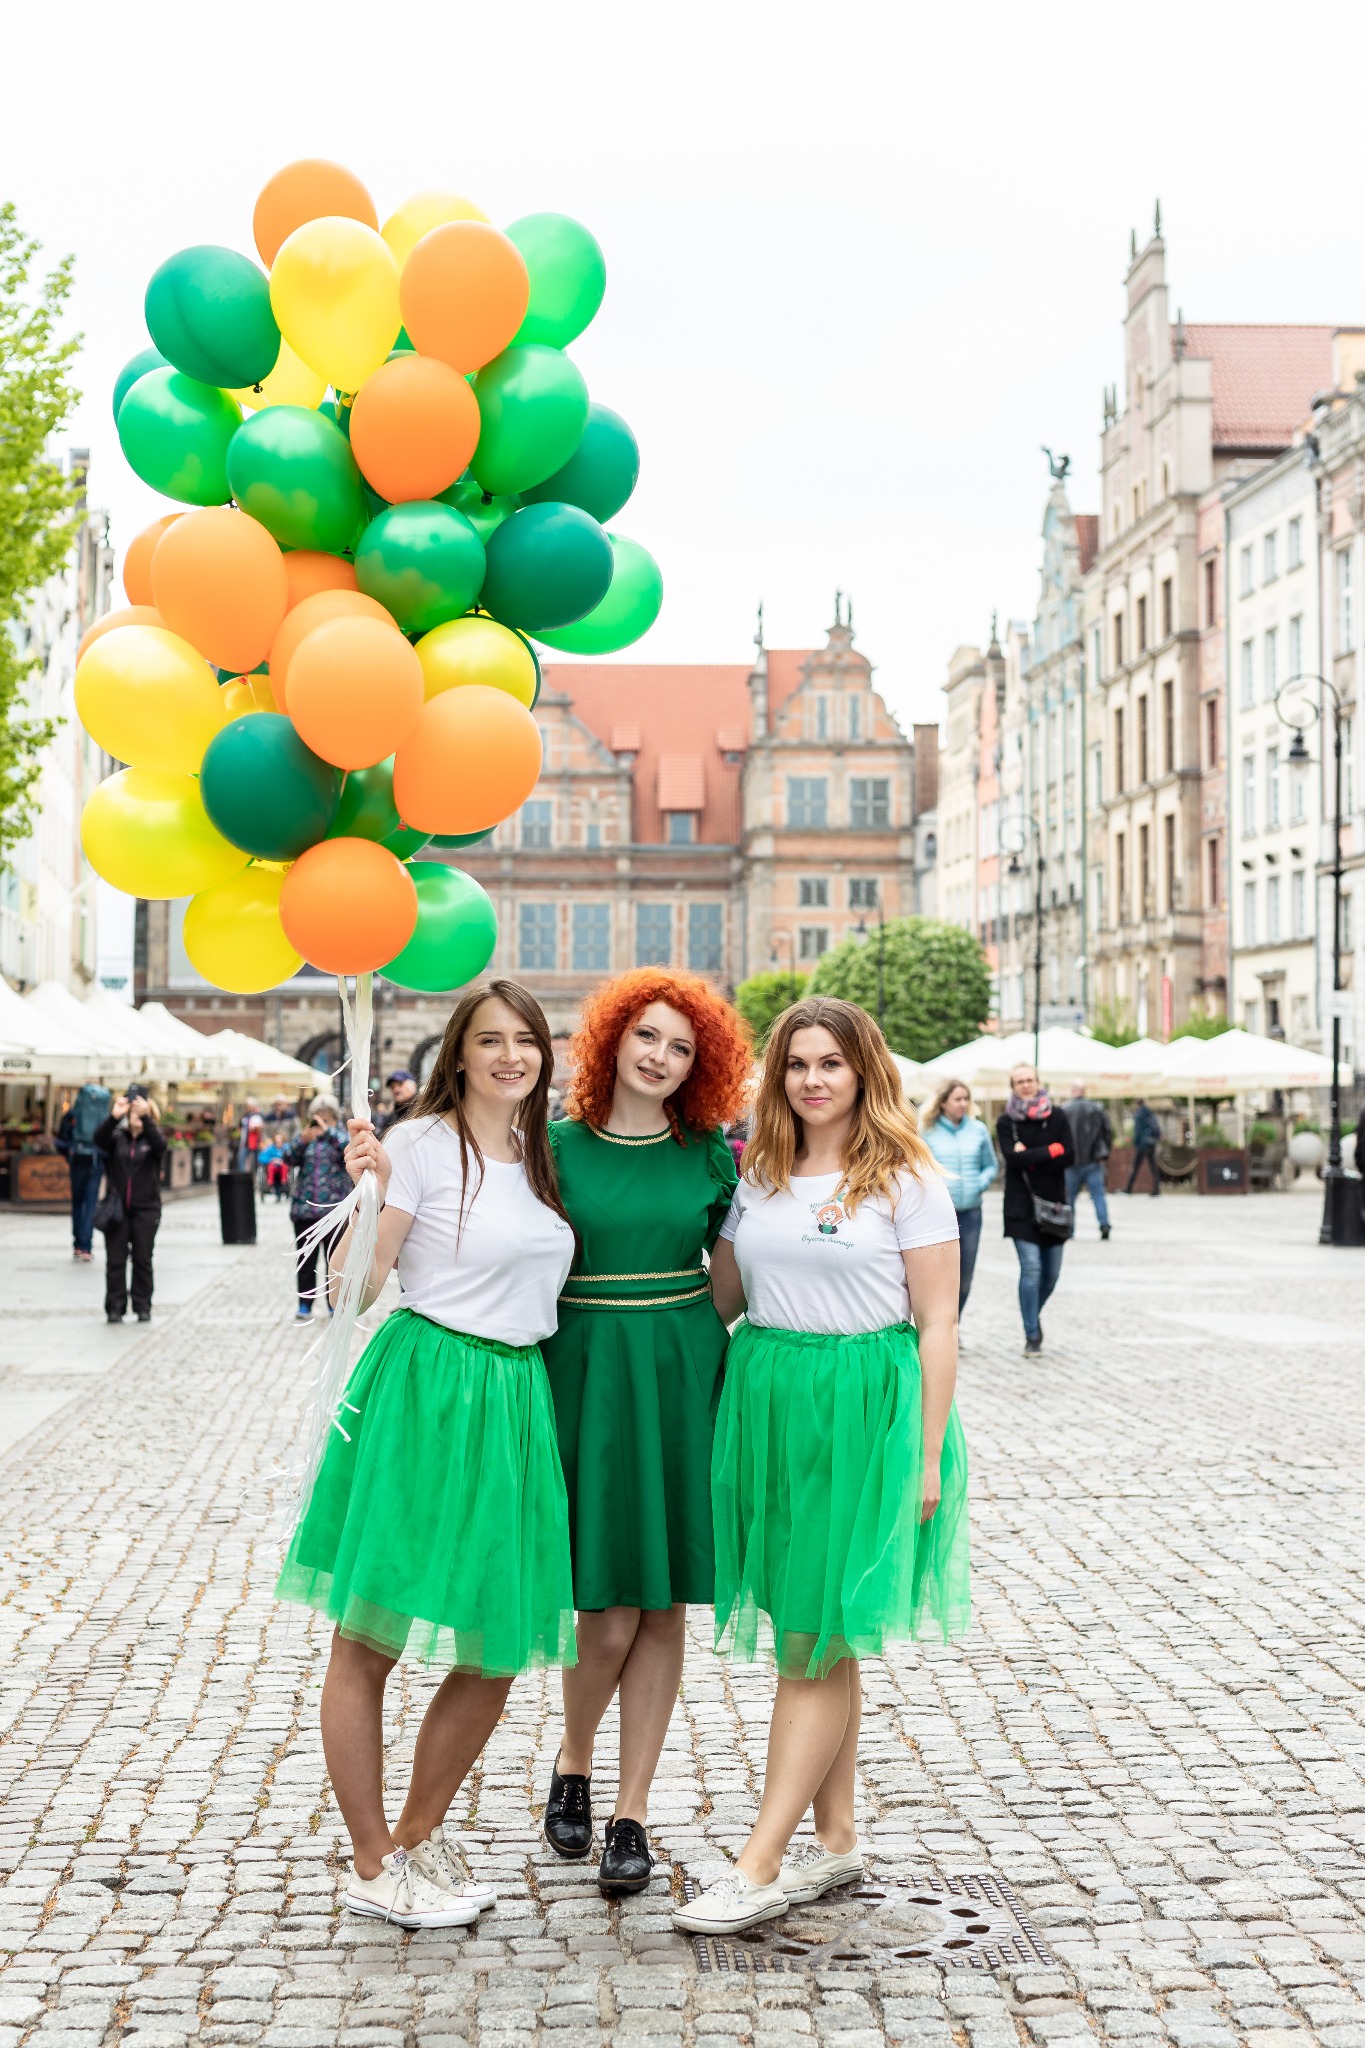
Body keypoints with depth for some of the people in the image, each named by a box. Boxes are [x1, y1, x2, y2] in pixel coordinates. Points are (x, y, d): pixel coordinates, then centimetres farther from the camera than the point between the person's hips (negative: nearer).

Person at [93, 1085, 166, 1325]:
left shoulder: (152, 1138, 3)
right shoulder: (117, 1136, 4)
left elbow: (160, 1144, -20)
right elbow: (99, 1140, -15)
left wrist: (146, 1116, -33)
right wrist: (114, 1116, -30)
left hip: (146, 1209, -1)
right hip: (117, 1208, 1)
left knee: (142, 1260, 4)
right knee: (115, 1260, 1)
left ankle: (143, 1307, 11)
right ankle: (115, 1307, 6)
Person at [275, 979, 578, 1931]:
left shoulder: (539, 1156, 14)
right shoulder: (422, 1144, -7)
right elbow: (356, 1287, -12)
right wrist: (367, 1192, -24)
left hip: (515, 1401, 7)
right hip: (421, 1392, -7)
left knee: (498, 1654, 10)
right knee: (367, 1641, 1)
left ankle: (419, 1833, 29)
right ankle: (373, 1869, 15)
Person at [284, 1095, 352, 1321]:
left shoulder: (341, 1137, 4)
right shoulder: (306, 1137, 11)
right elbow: (289, 1159, -1)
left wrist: (329, 1132, -27)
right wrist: (301, 1140, -18)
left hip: (334, 1209, -3)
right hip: (304, 1209, 3)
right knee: (305, 1260, 6)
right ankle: (304, 1305, 12)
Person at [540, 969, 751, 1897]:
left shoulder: (708, 1154, 7)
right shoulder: (557, 1146, 2)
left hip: (683, 1377, 2)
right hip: (585, 1374, -2)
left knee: (664, 1605, 4)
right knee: (609, 1613, -4)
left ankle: (632, 1813, 16)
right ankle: (574, 1763, 25)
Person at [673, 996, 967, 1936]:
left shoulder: (907, 1180, -4)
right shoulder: (761, 1177, 11)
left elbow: (938, 1326, -6)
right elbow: (720, 1296, 18)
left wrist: (927, 1458, -10)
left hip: (863, 1411, -5)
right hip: (766, 1400, 5)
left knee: (817, 1641, -5)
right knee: (814, 1640, 11)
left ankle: (760, 1866, -4)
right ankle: (837, 1839, 21)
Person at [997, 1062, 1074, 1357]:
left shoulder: (1057, 1117, 5)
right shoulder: (1006, 1122, 2)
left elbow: (1069, 1156, -5)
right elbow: (1012, 1157, -13)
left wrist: (1030, 1158, -12)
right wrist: (1050, 1150, -12)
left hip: (1053, 1203, 2)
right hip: (1021, 1206, -2)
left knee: (1051, 1272, 6)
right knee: (1031, 1268, -12)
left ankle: (1032, 1317, 33)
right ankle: (1032, 1335, -3)